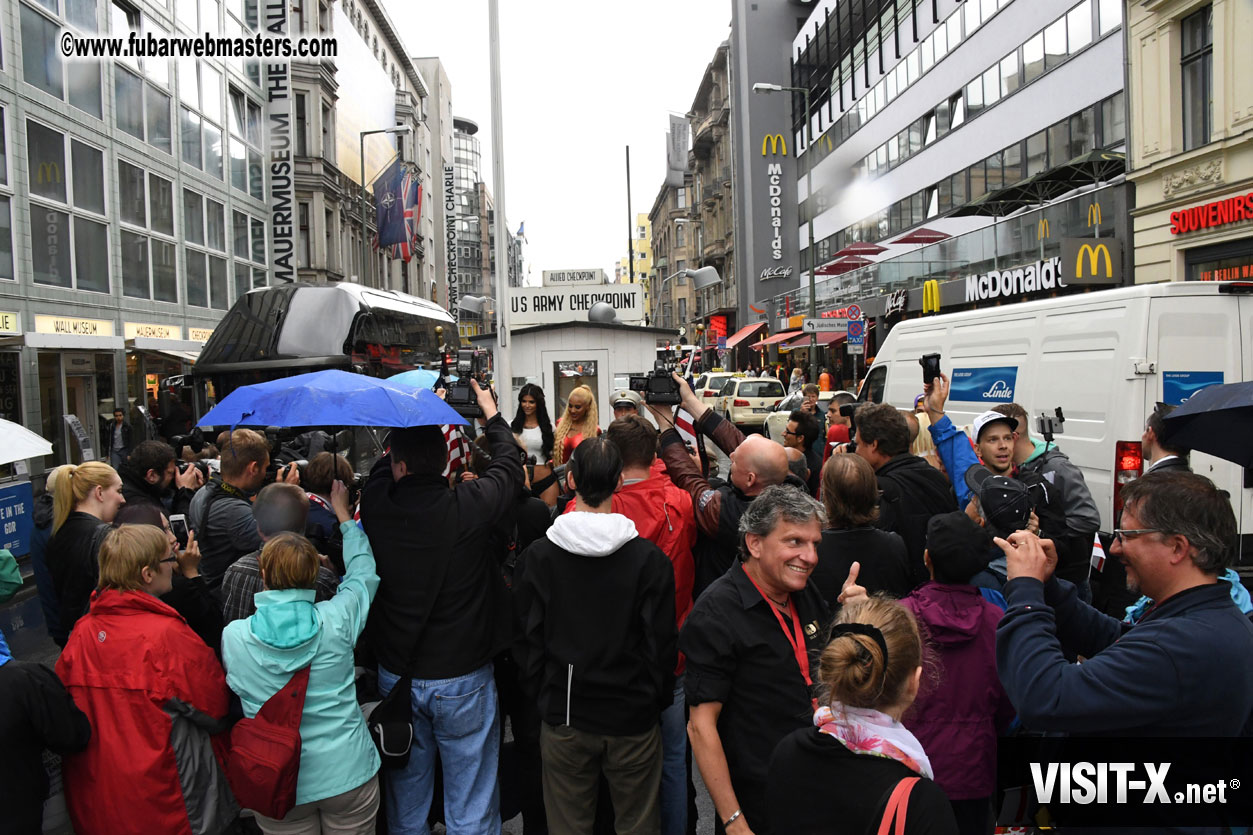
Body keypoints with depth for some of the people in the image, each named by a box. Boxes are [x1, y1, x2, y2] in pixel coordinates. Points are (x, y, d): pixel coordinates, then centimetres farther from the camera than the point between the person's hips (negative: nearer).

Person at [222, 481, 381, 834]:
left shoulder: (233, 636, -14)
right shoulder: (336, 620, -17)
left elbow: (233, 688, 7)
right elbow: (363, 572, 3)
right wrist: (344, 515, 16)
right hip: (349, 777, -1)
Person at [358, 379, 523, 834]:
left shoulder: (377, 505, -15)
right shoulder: (470, 505, -21)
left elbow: (383, 465, 9)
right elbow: (509, 463, 0)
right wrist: (491, 412, 18)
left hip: (397, 676, 3)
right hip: (464, 678, -3)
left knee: (406, 798, 22)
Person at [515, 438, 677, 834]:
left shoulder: (538, 556, -9)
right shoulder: (650, 559, -13)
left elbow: (526, 639, -2)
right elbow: (662, 643, -6)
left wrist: (543, 695, 12)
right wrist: (656, 701, 9)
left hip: (564, 717, 1)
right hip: (633, 718, -1)